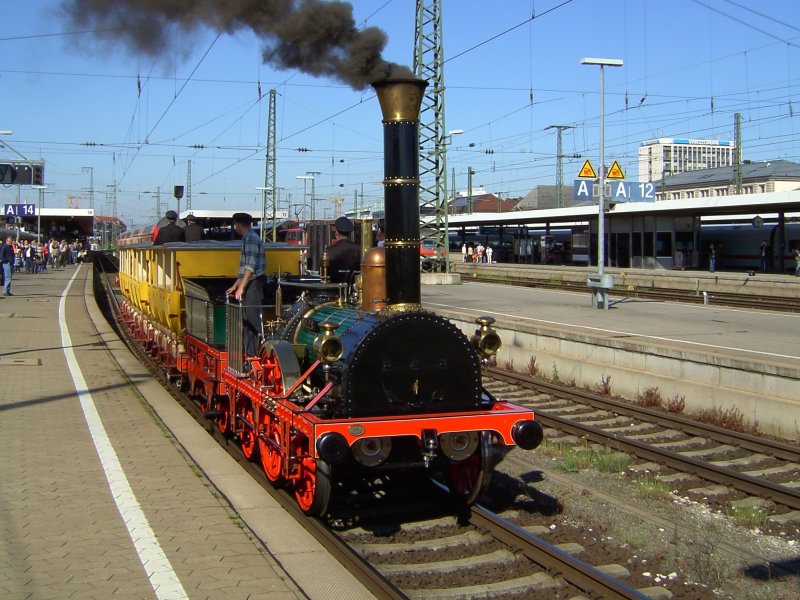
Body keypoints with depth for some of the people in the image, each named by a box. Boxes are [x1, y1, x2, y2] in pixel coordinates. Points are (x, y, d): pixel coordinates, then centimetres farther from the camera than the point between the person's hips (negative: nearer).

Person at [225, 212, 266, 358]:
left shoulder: (251, 239, -14)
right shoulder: (247, 238, 19)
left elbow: (251, 267, -21)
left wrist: (241, 287, -21)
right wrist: (235, 286, 27)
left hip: (253, 284, -10)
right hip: (249, 285, 10)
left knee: (252, 318, -8)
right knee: (246, 319, 13)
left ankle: (253, 353, -7)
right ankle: (248, 351, 20)